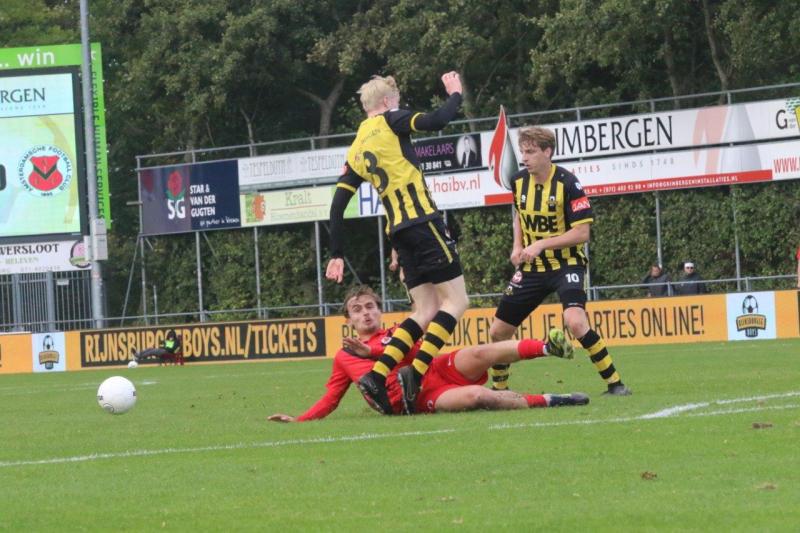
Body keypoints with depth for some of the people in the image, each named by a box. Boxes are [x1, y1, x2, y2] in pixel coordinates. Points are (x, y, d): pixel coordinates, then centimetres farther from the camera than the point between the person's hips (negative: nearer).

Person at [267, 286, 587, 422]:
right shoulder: (344, 359, 21)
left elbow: (416, 350, -1)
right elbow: (330, 401, 20)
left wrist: (372, 351, -8)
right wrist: (298, 420, 6)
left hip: (438, 371, 3)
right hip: (417, 400, -3)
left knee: (480, 354, -29)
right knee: (475, 396, -31)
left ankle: (549, 347, -34)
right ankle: (549, 402, -26)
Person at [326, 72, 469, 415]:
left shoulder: (356, 151, 18)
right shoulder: (390, 121, 0)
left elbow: (338, 205, 15)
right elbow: (436, 121, -15)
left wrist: (336, 255, 17)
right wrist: (455, 94, 4)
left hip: (398, 231, 7)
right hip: (423, 222, -7)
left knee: (426, 310, 9)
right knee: (456, 301, -4)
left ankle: (376, 376, -5)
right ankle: (415, 374, -19)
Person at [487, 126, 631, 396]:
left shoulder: (567, 183, -18)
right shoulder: (519, 181, 1)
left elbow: (582, 232, -19)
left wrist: (540, 245, -23)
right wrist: (518, 246, 6)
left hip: (566, 264, -6)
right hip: (532, 267, 6)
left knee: (575, 321, -31)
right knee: (498, 331, 6)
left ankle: (614, 382, -20)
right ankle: (498, 388, 29)